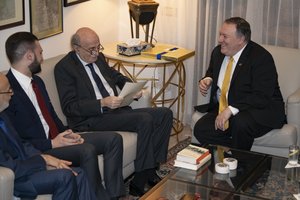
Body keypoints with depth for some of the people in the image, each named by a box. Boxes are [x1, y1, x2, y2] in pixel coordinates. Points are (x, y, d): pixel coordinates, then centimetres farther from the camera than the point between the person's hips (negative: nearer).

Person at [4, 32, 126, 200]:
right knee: (87, 150, -32)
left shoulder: (37, 81, 12)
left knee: (113, 139, -3)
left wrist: (66, 132, 1)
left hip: (57, 138, 10)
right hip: (37, 150, -9)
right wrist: (52, 144, -20)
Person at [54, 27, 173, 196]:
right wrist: (102, 103, -25)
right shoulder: (64, 68, -8)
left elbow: (115, 75, 31)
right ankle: (139, 183, -19)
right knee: (145, 120, -27)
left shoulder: (98, 57, 14)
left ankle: (150, 170, -6)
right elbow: (69, 107, -15)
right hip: (91, 119, -8)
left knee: (165, 114, -5)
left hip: (117, 109, 9)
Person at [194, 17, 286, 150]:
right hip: (224, 107, 6)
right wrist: (208, 80, 2)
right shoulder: (218, 52, 5)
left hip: (261, 110, -6)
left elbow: (261, 98, -26)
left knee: (240, 123, -37)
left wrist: (231, 110, -33)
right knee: (201, 129, -17)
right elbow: (212, 72, 27)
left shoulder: (261, 58, -19)